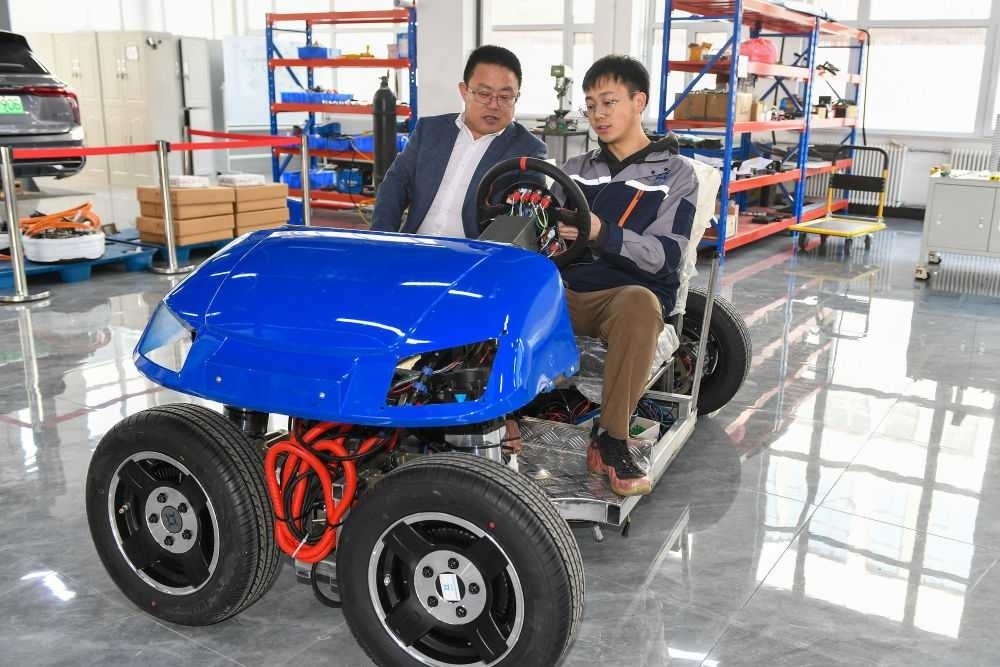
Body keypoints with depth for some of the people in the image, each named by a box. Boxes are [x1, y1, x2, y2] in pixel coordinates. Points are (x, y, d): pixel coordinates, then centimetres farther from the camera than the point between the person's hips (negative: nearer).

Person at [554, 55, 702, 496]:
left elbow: (666, 256, -8)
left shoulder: (675, 173, 6)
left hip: (632, 291, -3)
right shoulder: (575, 171, 20)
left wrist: (602, 233, -24)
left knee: (639, 303, -40)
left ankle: (612, 441, -25)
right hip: (567, 289, 4)